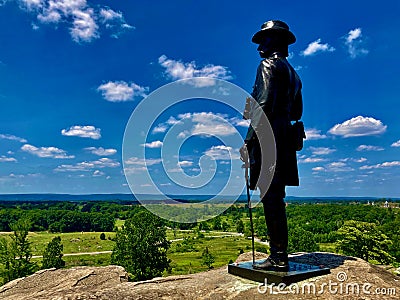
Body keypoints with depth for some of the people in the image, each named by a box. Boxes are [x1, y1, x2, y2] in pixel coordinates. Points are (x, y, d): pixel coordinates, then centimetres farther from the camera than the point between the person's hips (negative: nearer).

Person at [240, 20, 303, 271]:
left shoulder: (269, 64, -3)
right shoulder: (293, 73, 25)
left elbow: (264, 105, -16)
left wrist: (249, 141, -19)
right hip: (284, 139, 10)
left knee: (270, 197, -9)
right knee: (275, 198, 11)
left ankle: (278, 259, -4)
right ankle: (279, 255, 18)